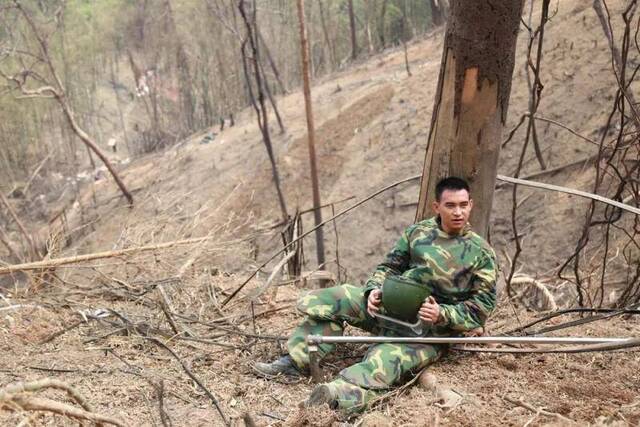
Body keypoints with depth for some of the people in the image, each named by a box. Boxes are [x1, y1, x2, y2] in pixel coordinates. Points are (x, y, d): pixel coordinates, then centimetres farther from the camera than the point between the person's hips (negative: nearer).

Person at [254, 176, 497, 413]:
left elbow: (482, 306, -5)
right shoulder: (418, 232, 8)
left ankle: (346, 393, -62)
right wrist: (375, 289, -7)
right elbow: (390, 266, 15)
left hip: (429, 331, -6)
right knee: (327, 301, -10)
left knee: (386, 359, -37)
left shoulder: (481, 253, -3)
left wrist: (442, 315, -20)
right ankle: (298, 361, -15)